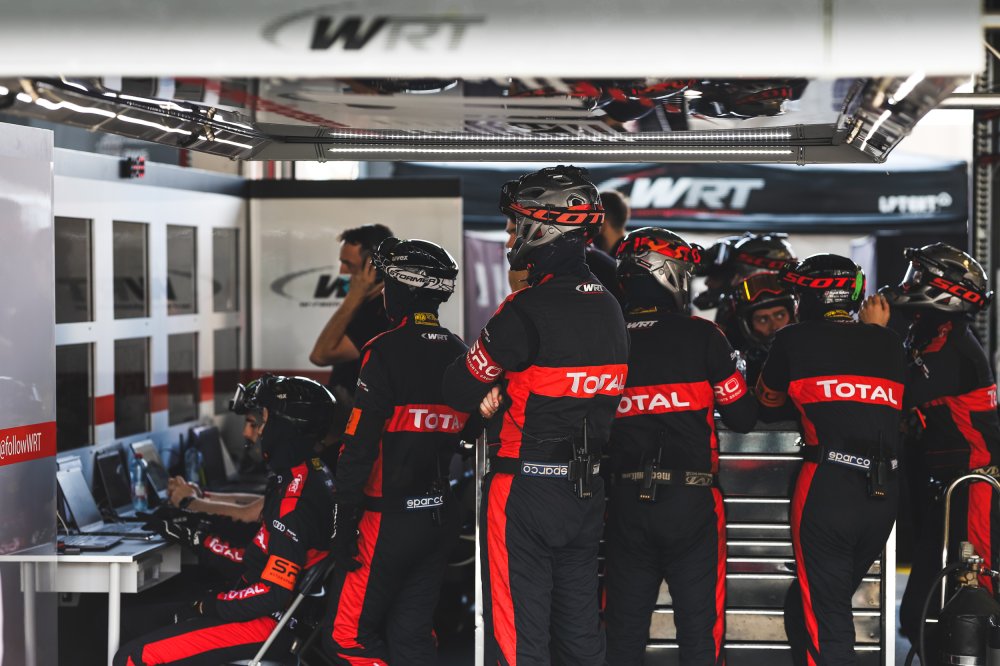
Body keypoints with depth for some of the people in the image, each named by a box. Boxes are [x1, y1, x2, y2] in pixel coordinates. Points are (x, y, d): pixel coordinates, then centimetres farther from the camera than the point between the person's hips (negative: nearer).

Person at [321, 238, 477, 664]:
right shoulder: (458, 355, 8)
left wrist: (344, 525, -12)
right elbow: (472, 436, 14)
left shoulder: (386, 352, -14)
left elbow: (360, 448, -16)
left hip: (390, 517, -7)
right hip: (442, 516, 8)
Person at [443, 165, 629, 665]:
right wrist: (505, 392, 3)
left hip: (525, 491, -7)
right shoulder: (610, 309, 7)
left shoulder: (528, 311, -18)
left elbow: (457, 391, -14)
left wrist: (490, 390, 7)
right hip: (588, 490, 8)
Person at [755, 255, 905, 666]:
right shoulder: (888, 343, 13)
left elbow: (766, 404, 18)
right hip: (885, 496, 5)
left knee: (823, 623, -2)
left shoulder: (795, 340, 3)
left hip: (827, 488, -5)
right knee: (803, 607, 19)